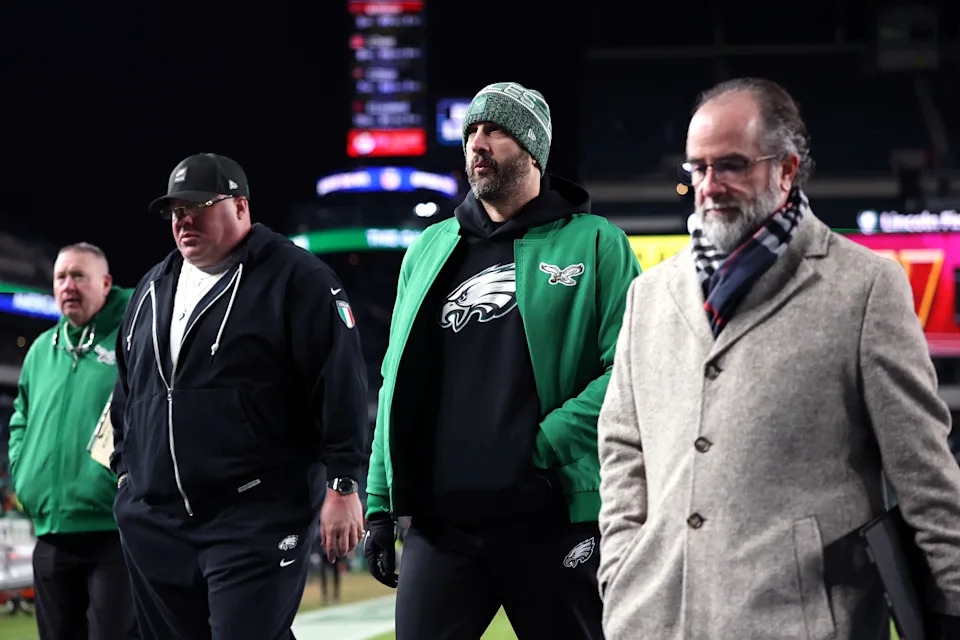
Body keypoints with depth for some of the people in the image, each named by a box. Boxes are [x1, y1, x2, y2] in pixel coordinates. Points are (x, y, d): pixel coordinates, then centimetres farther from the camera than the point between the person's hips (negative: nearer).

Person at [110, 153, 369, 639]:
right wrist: (127, 470, 23)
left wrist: (343, 485, -14)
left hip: (256, 521, -7)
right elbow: (126, 393, 28)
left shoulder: (295, 279, -5)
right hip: (154, 522, 7)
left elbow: (341, 385, -10)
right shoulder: (152, 290, 18)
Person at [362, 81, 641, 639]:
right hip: (442, 520, 3)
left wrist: (547, 446, -16)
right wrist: (380, 504, 10)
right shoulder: (431, 250, 16)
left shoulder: (594, 244, 2)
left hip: (552, 517, -3)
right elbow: (398, 386, 17)